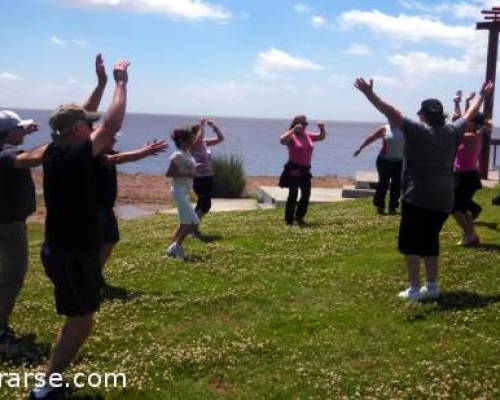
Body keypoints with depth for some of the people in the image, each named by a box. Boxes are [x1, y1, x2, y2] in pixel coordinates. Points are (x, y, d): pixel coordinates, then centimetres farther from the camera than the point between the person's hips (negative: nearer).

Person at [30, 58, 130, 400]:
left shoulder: (55, 150, 4)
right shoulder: (75, 153, -21)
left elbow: (77, 117, 18)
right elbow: (112, 124, -22)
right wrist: (121, 82, -11)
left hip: (59, 248, 9)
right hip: (75, 253, -9)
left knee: (78, 318, 21)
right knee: (81, 322, 3)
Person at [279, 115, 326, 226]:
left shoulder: (308, 135, 11)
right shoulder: (291, 136, -8)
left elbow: (322, 137, 21)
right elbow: (282, 140, -29)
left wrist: (322, 129, 1)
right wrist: (293, 130, -32)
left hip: (305, 170, 7)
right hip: (293, 169, -7)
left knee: (306, 194, 8)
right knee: (293, 194, -4)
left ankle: (299, 216, 25)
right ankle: (289, 219, 6)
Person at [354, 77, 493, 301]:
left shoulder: (418, 131, -9)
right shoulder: (452, 132, 7)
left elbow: (391, 113, -17)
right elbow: (470, 115, 24)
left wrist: (370, 94, -20)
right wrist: (482, 96, 40)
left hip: (418, 197, -6)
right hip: (443, 199, 6)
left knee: (410, 242, 2)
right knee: (430, 241, 17)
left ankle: (414, 289, 1)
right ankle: (432, 286, 21)